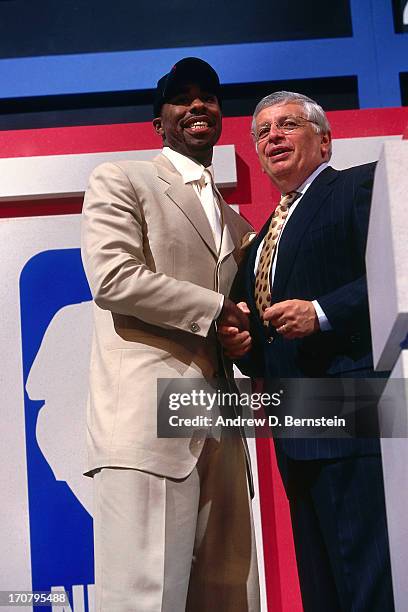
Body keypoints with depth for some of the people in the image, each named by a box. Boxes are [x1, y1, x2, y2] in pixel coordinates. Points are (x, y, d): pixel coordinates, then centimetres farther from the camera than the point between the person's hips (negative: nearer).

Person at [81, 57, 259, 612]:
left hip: (219, 431, 7)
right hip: (148, 420, -7)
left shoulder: (236, 225, 27)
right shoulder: (120, 182, 7)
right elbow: (113, 277, -10)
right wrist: (215, 309, -7)